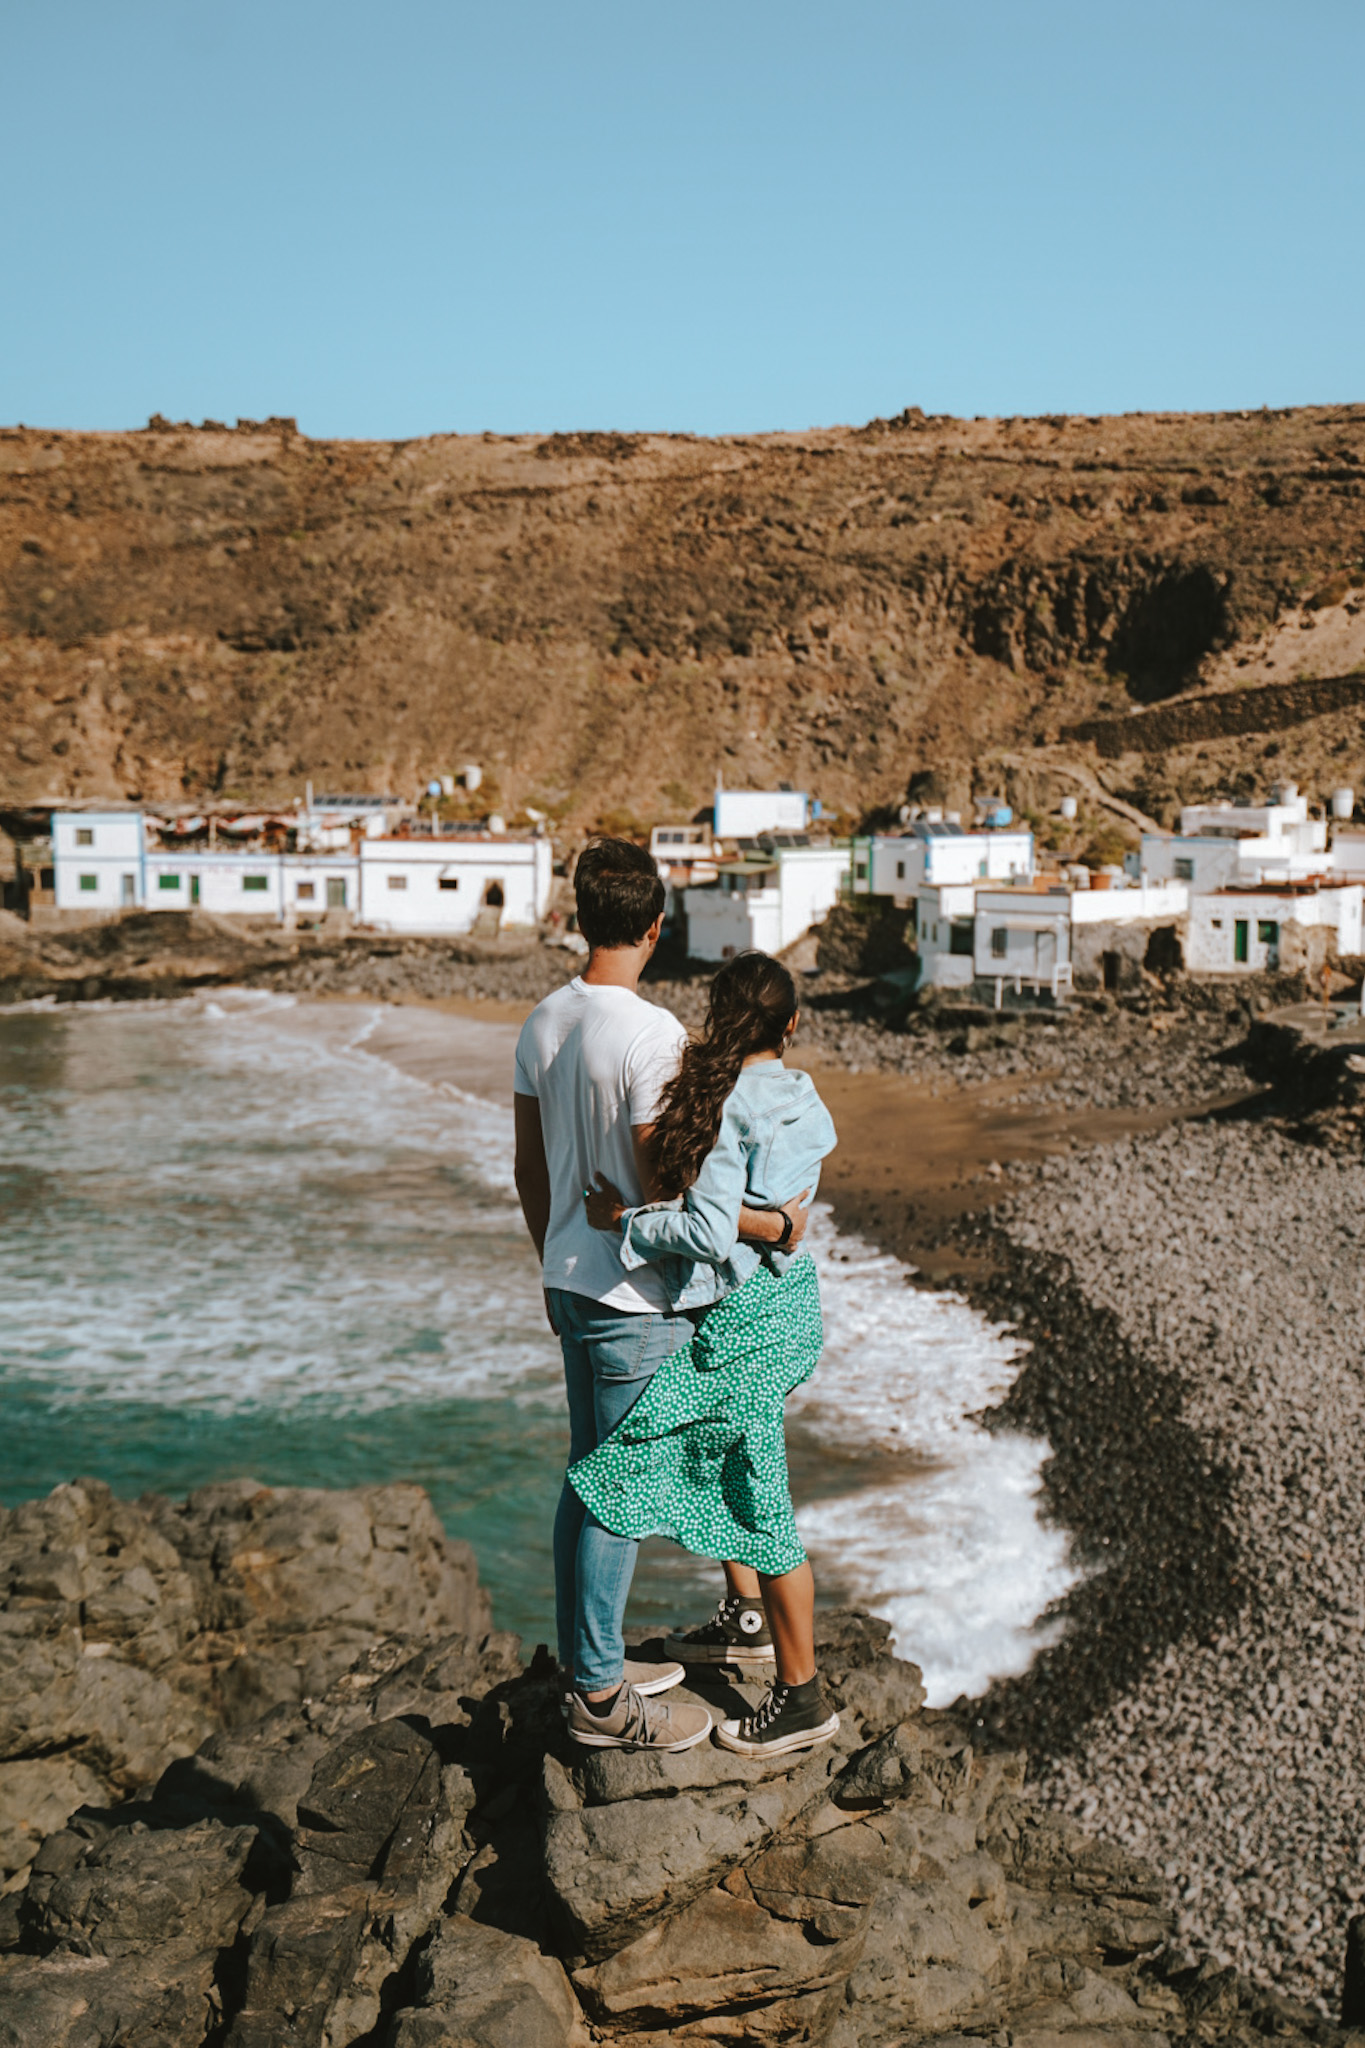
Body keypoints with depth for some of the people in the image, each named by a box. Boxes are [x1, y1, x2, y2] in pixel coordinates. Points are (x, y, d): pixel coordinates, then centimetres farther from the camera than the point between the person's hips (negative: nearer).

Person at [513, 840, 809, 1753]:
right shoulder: (652, 1033, -21)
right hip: (640, 1299, -8)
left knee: (589, 1476, 18)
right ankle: (603, 1699, 13)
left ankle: (587, 1661, 31)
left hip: (574, 1281, 8)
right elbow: (666, 1189, -21)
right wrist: (774, 1225, -9)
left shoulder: (543, 1022, 4)